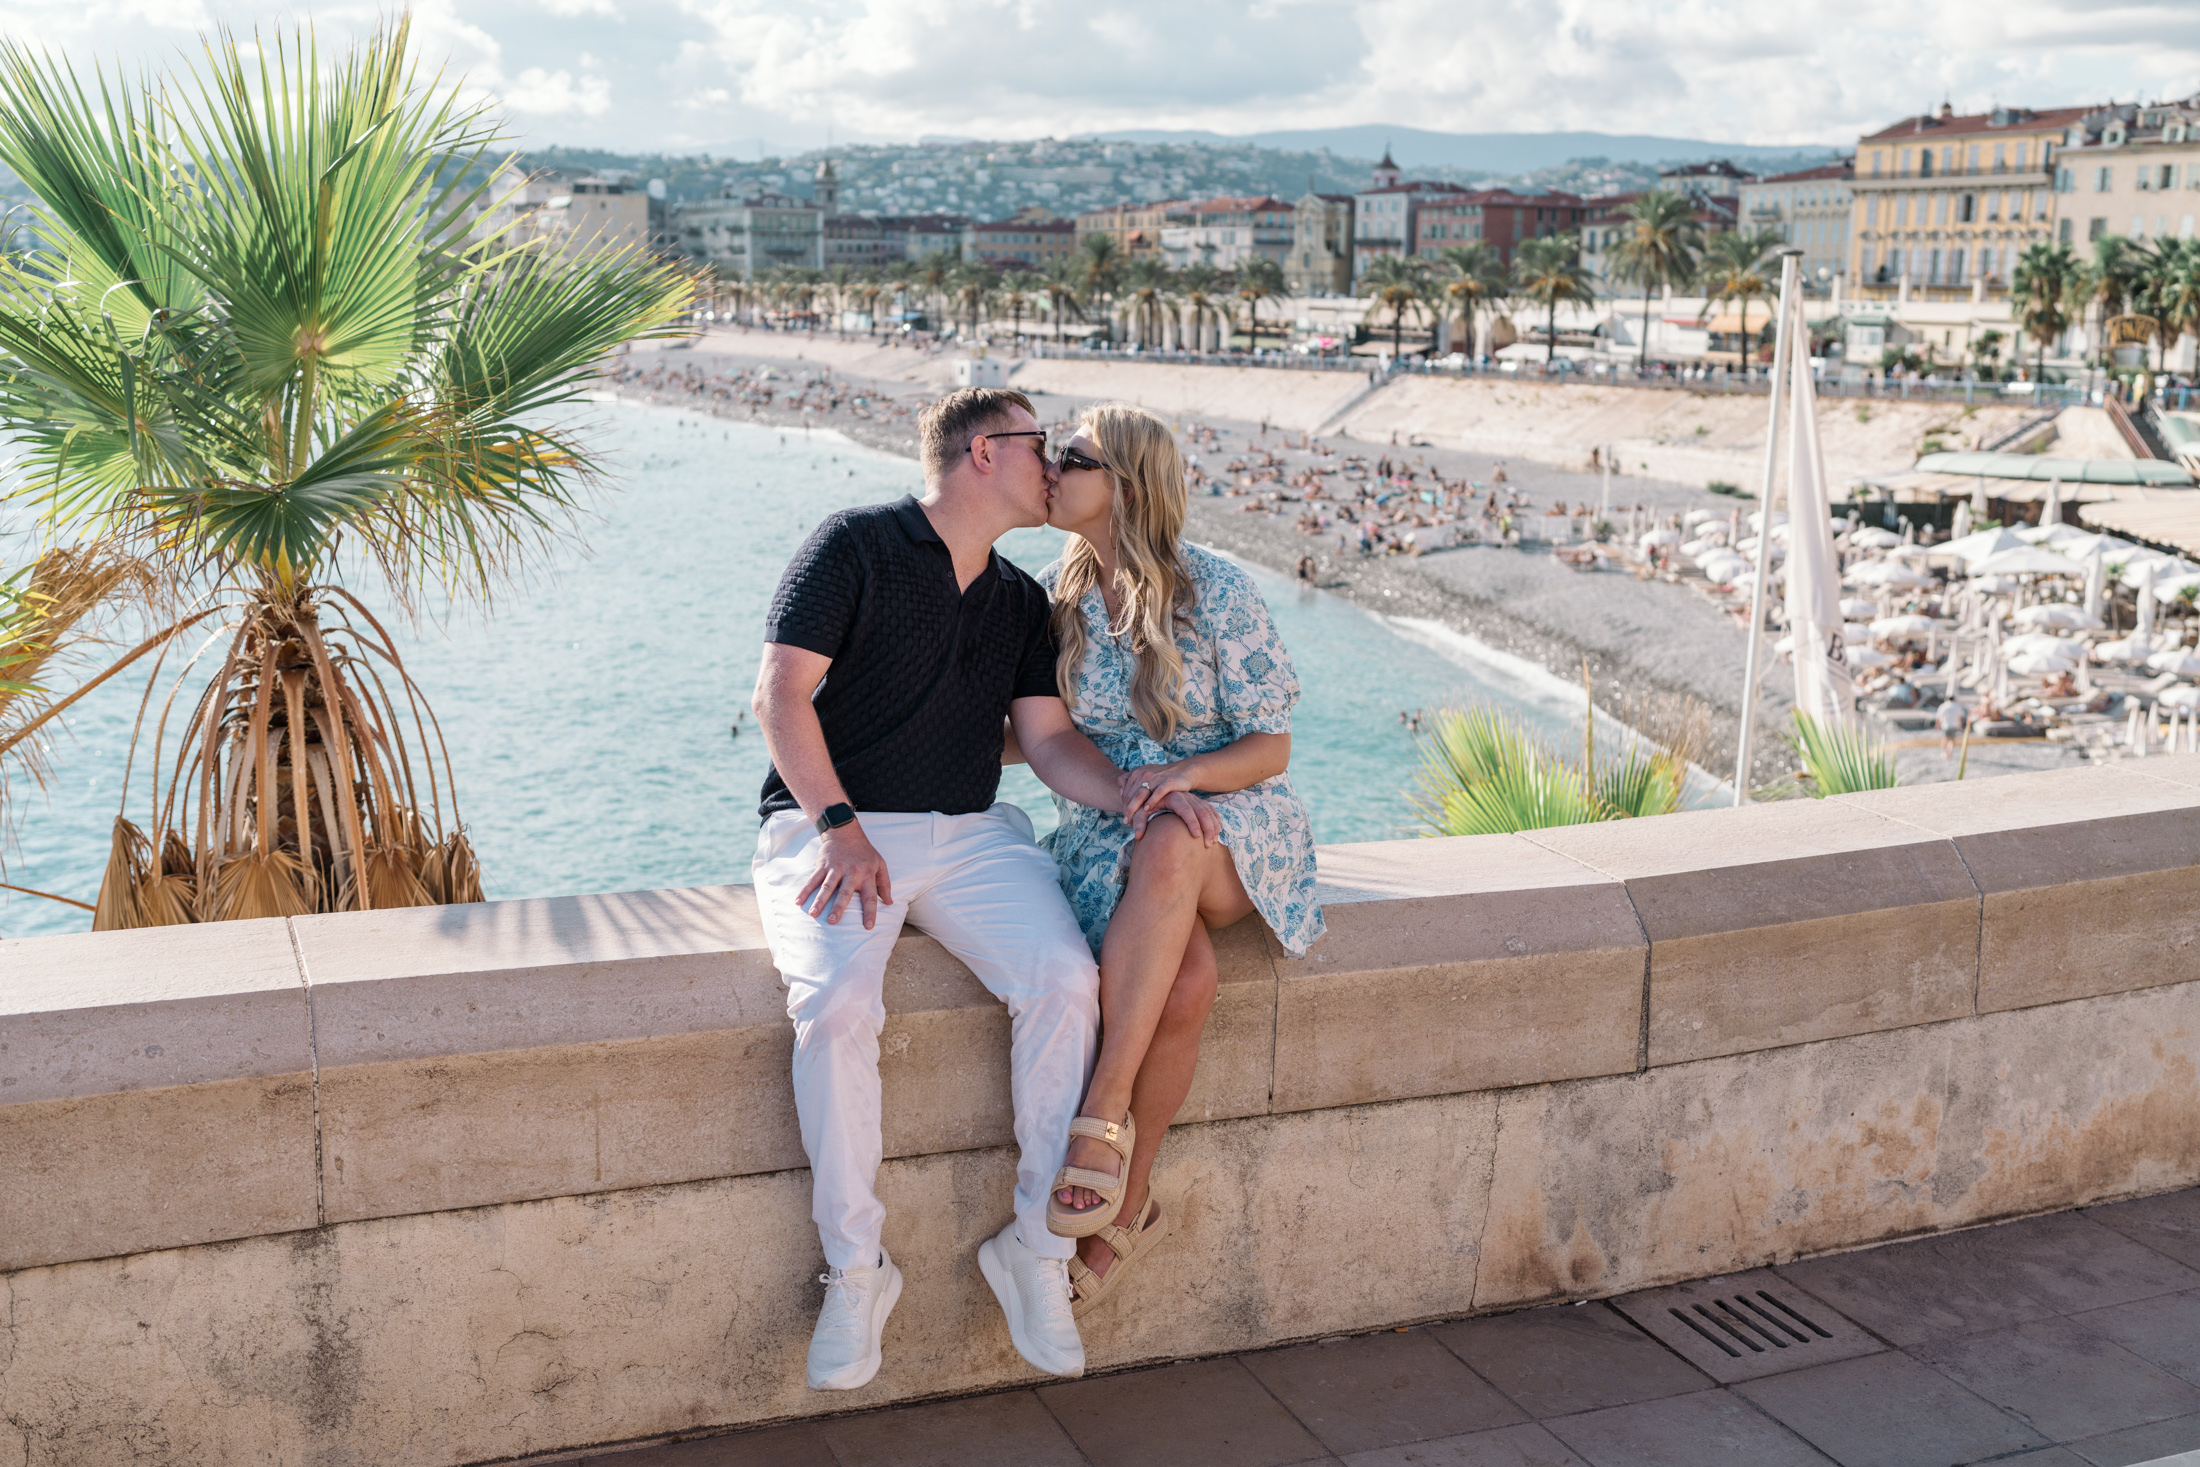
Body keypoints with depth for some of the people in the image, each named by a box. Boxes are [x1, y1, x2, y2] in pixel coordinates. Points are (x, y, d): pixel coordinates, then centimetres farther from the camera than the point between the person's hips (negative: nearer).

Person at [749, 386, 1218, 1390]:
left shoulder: (1020, 601, 20)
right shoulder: (856, 546, 0)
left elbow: (1049, 738, 12)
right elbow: (781, 694, -8)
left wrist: (1133, 796, -9)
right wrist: (839, 826, -19)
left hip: (969, 834, 5)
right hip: (831, 826, -4)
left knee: (1065, 979, -23)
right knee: (837, 1003, -32)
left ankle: (1036, 1248, -10)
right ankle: (854, 1270, -14)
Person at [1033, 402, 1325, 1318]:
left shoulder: (1217, 592, -8)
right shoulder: (1053, 598, 3)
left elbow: (1270, 747, -5)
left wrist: (1184, 775, -24)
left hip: (1234, 822, -2)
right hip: (1103, 833, 2)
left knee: (1167, 851, -42)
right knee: (1187, 977, -34)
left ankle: (1104, 1115, -37)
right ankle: (1128, 1204, -20)